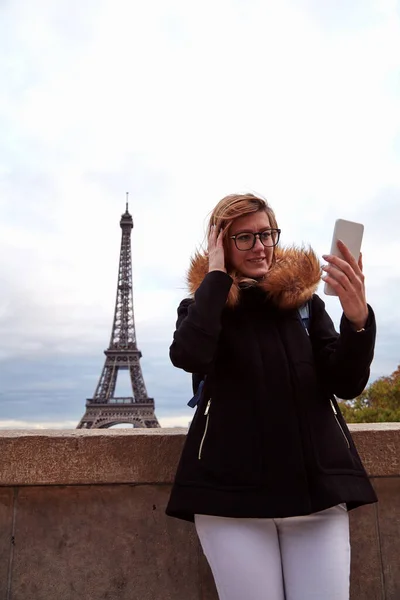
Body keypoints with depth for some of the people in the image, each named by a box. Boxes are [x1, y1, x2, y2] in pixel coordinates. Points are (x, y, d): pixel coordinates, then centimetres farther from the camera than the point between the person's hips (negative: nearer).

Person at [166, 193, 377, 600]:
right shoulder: (203, 304, 3)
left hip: (317, 486, 2)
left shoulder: (303, 298, 7)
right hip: (232, 490, -1)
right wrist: (217, 273, -9)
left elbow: (348, 384, 1)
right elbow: (188, 357, -19)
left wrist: (358, 319, -18)